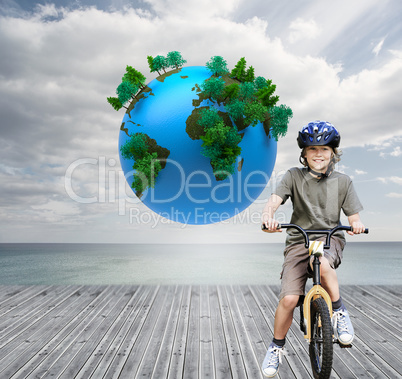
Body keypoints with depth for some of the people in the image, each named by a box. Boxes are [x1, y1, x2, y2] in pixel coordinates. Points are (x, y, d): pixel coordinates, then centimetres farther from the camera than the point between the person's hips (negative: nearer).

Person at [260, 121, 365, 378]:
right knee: (289, 299, -13)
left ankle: (339, 311, -10)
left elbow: (353, 217, 5)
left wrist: (356, 224, -19)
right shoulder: (294, 176, 1)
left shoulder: (343, 181, 5)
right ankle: (277, 347, 13)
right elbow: (274, 200, -14)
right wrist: (269, 216, -36)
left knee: (321, 262, -37)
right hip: (299, 240, 0)